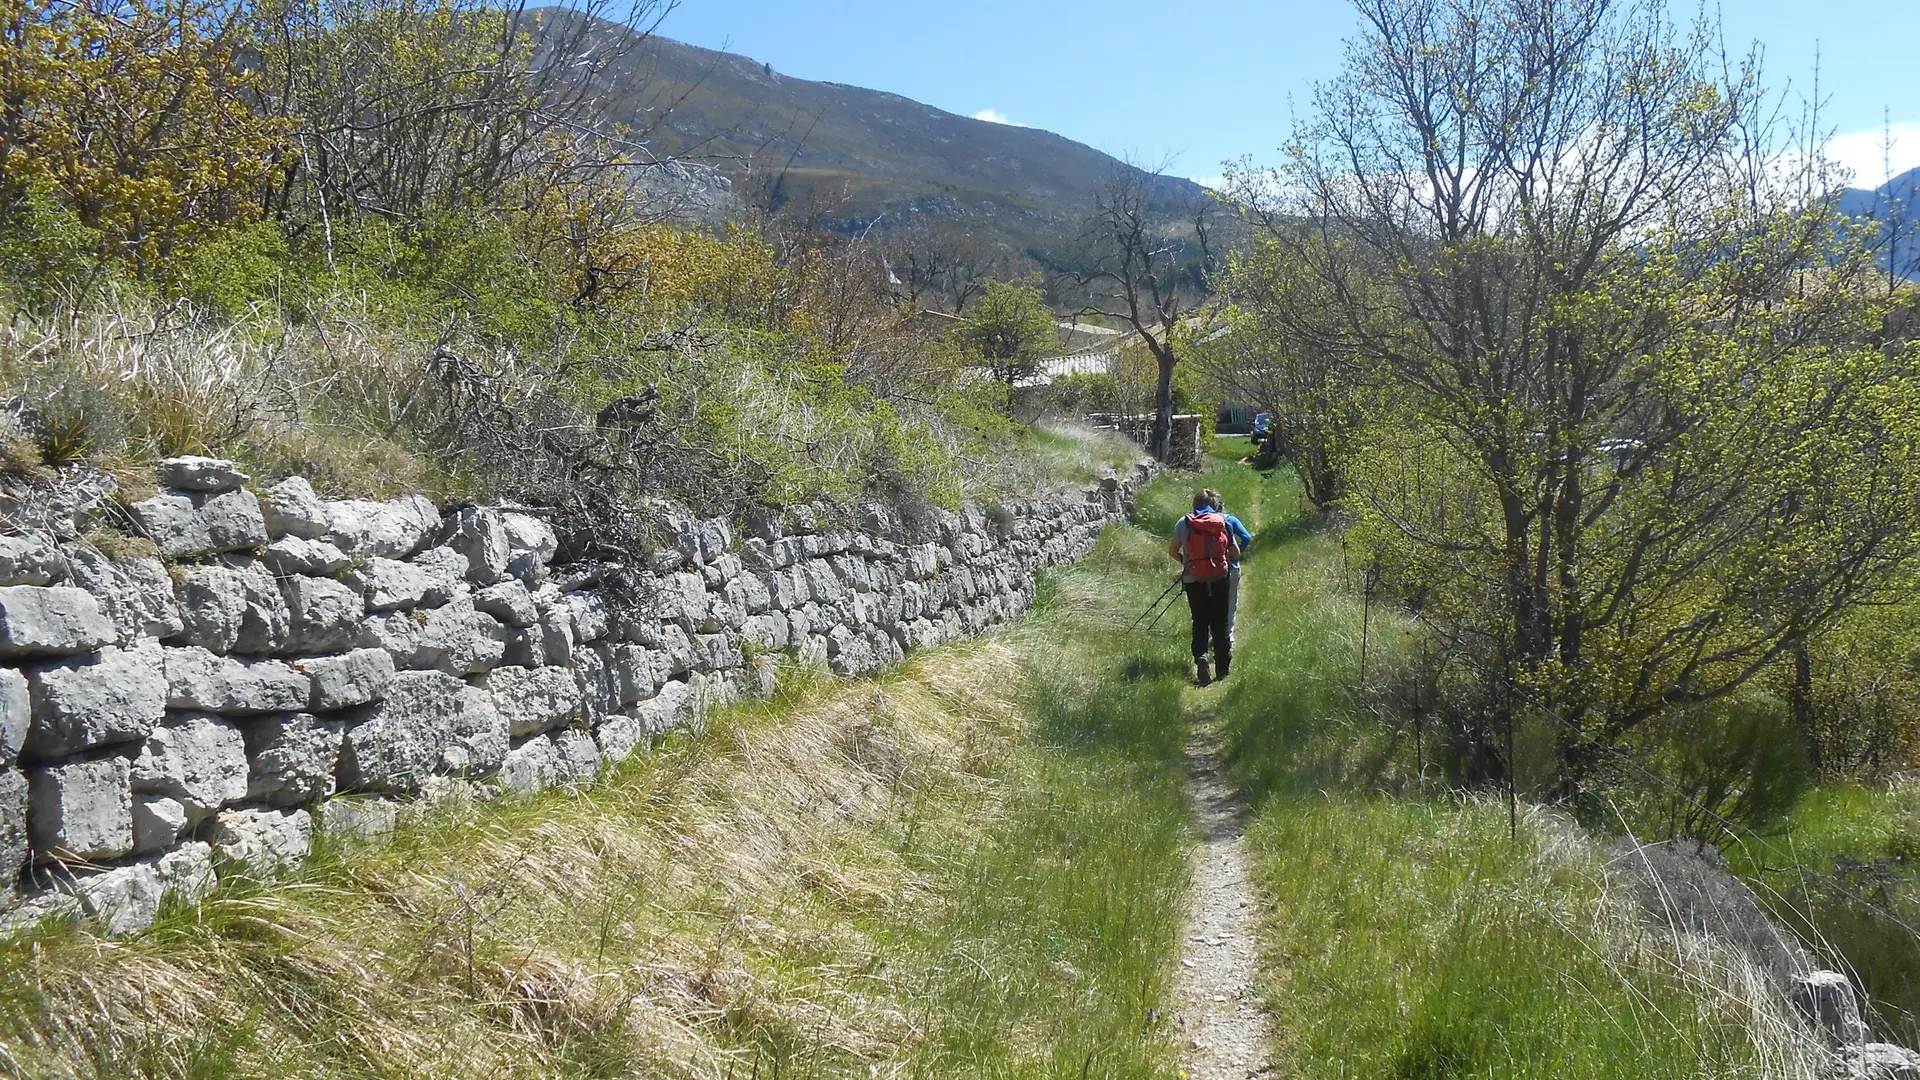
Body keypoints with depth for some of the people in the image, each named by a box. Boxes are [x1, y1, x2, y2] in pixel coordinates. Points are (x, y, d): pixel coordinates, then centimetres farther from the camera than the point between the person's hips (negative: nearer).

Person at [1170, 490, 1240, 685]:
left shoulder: (1184, 523, 0)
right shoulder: (1223, 522, 1)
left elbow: (1172, 551, 4)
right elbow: (1236, 553, 4)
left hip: (1194, 580, 0)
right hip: (1219, 579, 0)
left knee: (1200, 622, 8)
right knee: (1220, 624, 10)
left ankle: (1200, 656, -17)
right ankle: (1223, 668, 14)